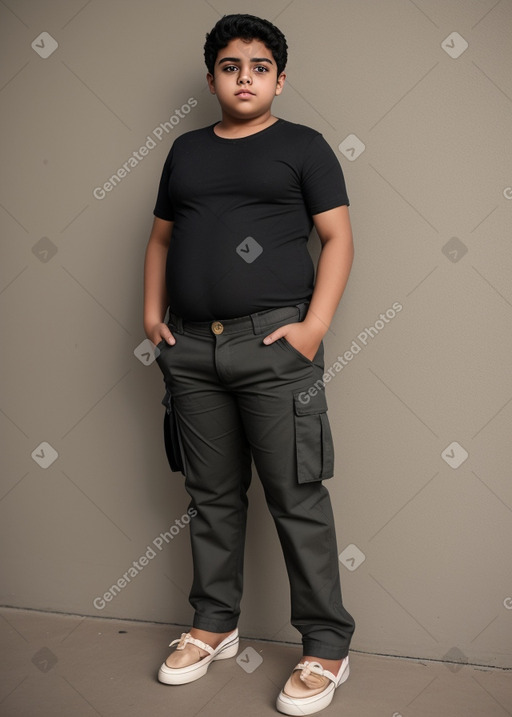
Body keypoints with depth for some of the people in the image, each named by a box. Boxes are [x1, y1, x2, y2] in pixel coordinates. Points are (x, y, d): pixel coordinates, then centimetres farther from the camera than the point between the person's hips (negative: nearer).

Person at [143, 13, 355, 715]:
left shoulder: (302, 145, 5)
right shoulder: (186, 149, 18)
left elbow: (338, 238, -2)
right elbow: (161, 237, 22)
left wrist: (314, 327, -13)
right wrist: (152, 314, 8)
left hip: (272, 345, -4)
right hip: (190, 349, 5)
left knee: (298, 498, -2)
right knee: (212, 495, 13)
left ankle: (327, 646, 11)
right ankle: (214, 624, 28)